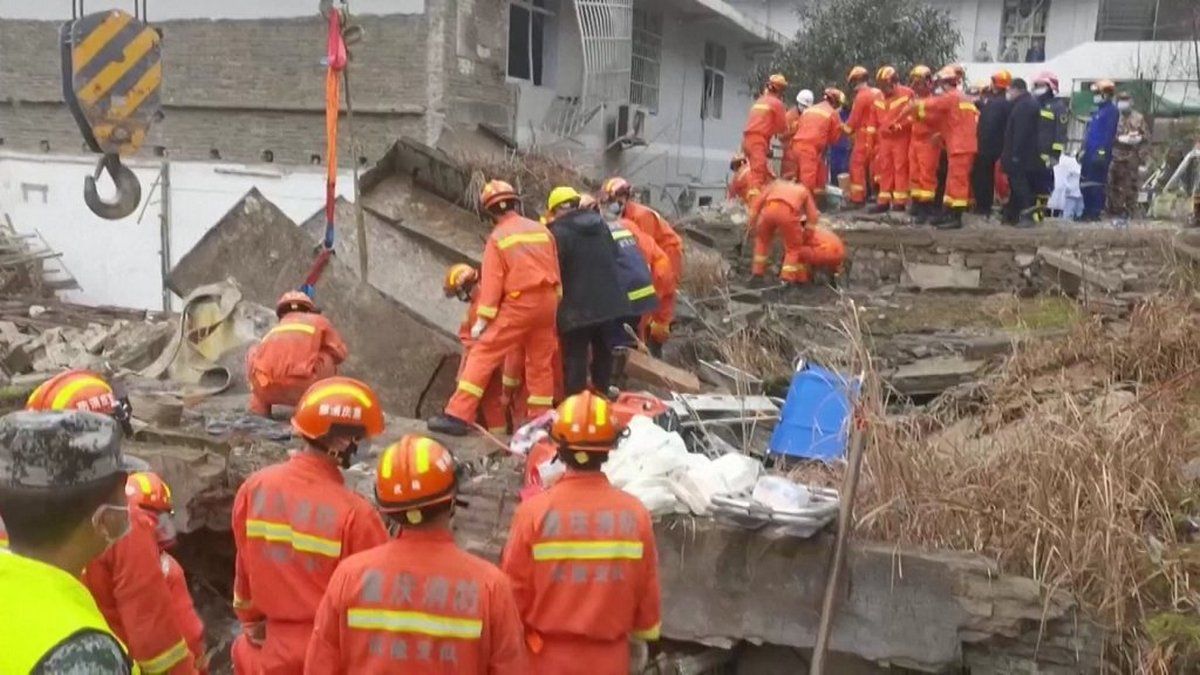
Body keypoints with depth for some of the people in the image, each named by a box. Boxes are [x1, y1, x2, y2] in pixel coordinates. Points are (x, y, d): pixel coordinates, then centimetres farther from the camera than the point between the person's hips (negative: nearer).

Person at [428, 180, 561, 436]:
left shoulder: (497, 238, -4)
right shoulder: (542, 230, 10)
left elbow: (491, 282, -9)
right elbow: (555, 271, 13)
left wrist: (482, 319, -7)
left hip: (518, 304, -5)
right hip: (547, 301, 5)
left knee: (483, 354, -3)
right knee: (540, 362, 14)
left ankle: (457, 416, -9)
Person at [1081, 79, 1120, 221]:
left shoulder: (1111, 111, -7)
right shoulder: (1098, 111, 22)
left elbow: (1109, 133, -17)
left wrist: (1102, 151, -24)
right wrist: (1084, 150, 23)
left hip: (1100, 153, -10)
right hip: (1090, 153, 10)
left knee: (1097, 183, -8)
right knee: (1085, 183, 10)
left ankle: (1096, 212, -6)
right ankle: (1088, 211, 16)